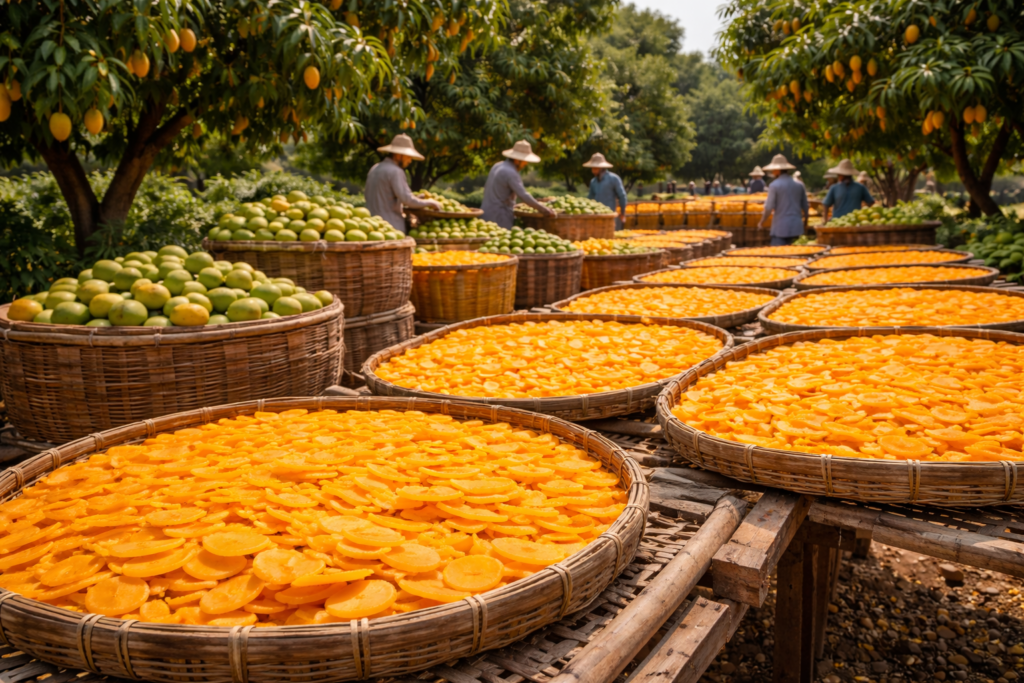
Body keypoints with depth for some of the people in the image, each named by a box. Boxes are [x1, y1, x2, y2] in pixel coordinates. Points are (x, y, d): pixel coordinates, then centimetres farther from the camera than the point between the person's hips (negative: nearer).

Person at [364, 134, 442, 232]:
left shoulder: (374, 168, 16)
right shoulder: (395, 171, -12)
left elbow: (366, 194, 25)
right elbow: (407, 199, -21)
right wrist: (429, 203, -7)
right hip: (392, 227, -9)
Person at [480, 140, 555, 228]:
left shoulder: (497, 166, 12)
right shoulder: (511, 173, -18)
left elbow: (487, 188, 22)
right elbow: (523, 196, -26)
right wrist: (542, 209, -23)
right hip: (499, 217, -10)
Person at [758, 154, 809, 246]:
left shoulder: (774, 185, -8)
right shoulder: (799, 185, 8)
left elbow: (769, 207, -12)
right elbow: (805, 206, 13)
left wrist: (762, 221, 3)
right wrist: (805, 218, 31)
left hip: (781, 227, -5)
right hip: (796, 227, 5)